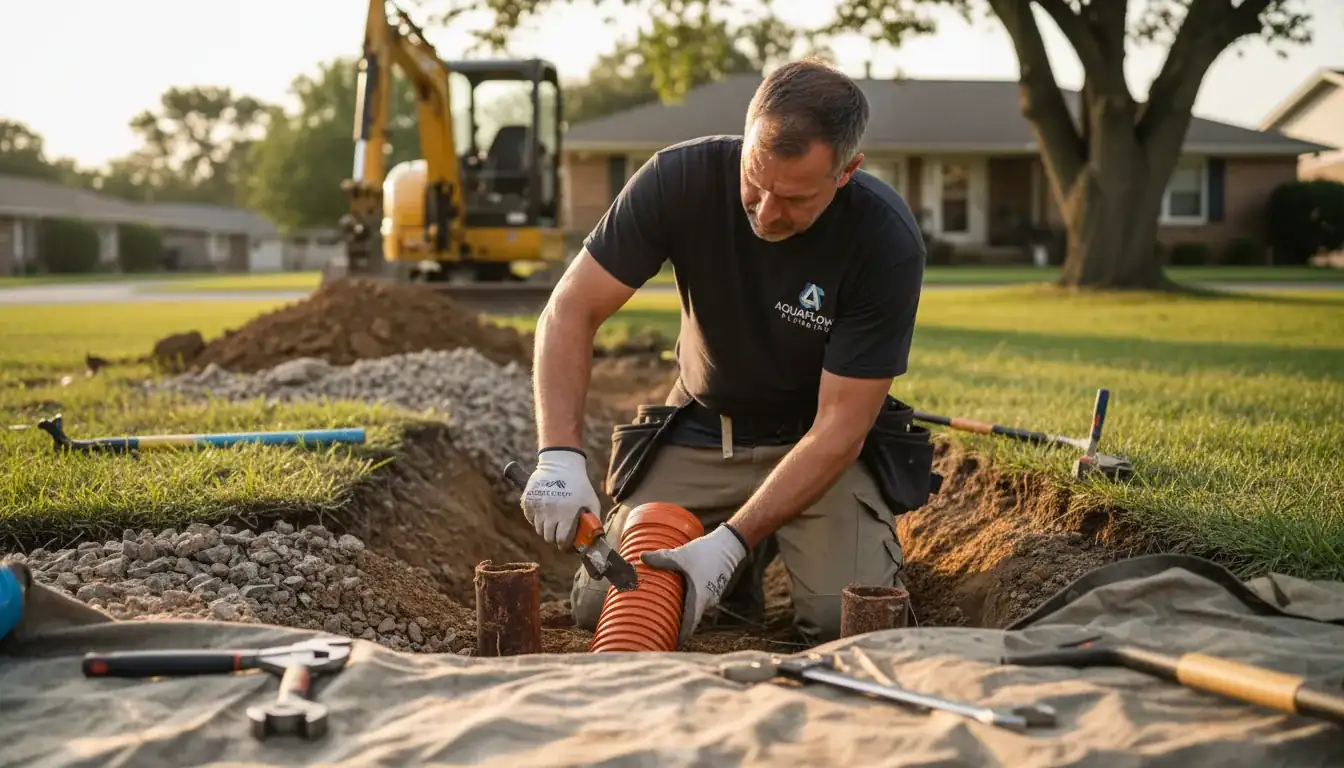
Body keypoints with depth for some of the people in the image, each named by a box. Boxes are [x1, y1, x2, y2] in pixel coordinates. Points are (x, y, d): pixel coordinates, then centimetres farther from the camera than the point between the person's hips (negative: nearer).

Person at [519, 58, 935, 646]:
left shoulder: (888, 241, -26)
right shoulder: (680, 178, -21)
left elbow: (839, 424, -24)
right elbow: (571, 311, -17)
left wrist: (728, 543, -32)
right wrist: (560, 455, -32)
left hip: (816, 441, -2)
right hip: (699, 432, 2)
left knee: (847, 617, -25)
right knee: (601, 607, -11)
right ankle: (753, 553, 17)